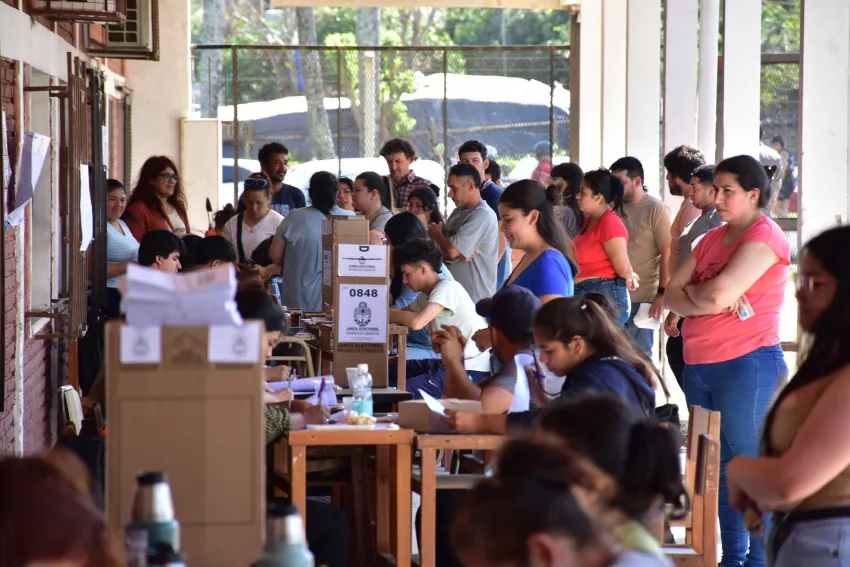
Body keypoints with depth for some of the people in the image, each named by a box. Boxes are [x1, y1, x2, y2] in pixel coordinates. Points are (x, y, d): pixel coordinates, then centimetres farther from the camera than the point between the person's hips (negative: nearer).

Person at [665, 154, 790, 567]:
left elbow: (719, 293, -22)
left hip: (747, 365, -8)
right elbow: (672, 294, 9)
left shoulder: (764, 236, -10)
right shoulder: (712, 239, 16)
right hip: (700, 366, 9)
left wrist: (692, 292, 0)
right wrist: (707, 301, -11)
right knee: (721, 464, 14)